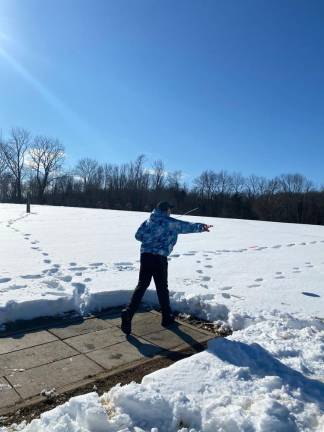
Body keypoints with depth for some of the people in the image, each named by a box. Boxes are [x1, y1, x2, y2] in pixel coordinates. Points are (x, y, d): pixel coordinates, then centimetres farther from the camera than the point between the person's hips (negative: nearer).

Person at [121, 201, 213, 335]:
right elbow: (187, 226, 4)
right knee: (162, 288, 9)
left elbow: (138, 236, 10)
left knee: (141, 285, 7)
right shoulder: (170, 222, -1)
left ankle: (128, 312, -8)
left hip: (145, 255, 4)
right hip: (159, 257, -4)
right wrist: (201, 227, 13)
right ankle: (167, 317, 23)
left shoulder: (148, 221, 11)